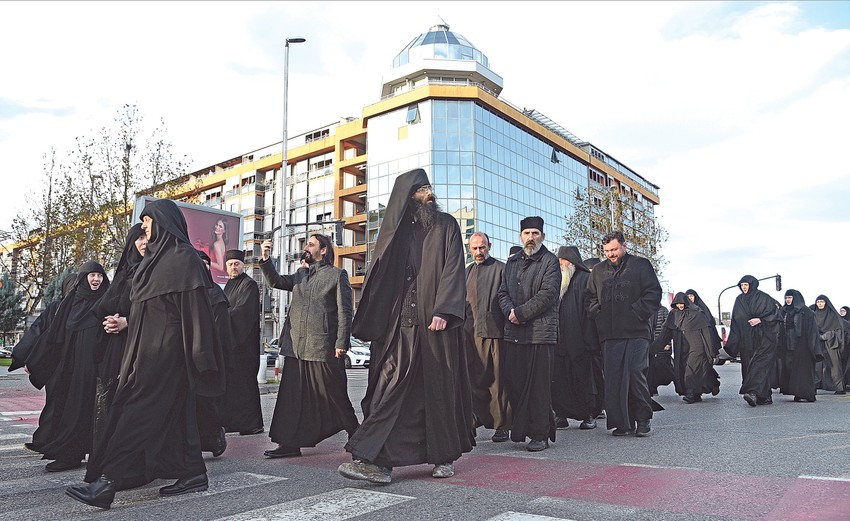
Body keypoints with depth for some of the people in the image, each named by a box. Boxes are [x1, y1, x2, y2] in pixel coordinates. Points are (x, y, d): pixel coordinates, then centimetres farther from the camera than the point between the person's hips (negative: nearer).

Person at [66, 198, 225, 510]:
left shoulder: (183, 257, -9)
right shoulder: (156, 256, 18)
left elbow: (195, 306, -16)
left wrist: (198, 355, -20)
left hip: (165, 349, -10)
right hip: (148, 345, 10)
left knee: (140, 411, -11)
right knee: (175, 412, 10)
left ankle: (107, 484, -10)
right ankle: (194, 474, 16)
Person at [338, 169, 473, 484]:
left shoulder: (446, 226, 9)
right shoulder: (394, 228, 13)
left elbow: (453, 268, -3)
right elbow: (380, 273, 11)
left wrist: (443, 311, -16)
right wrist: (371, 322, 3)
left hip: (436, 320, -1)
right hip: (399, 322, 2)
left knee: (440, 387, 4)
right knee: (392, 384, -5)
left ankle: (445, 456, 19)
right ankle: (378, 460, -6)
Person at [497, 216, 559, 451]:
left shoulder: (550, 261, 1)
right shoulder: (512, 262, 19)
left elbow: (548, 294, -10)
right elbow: (503, 293, 16)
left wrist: (521, 313, -11)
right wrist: (510, 311, -5)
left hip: (540, 332, -5)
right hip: (513, 332, 5)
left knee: (538, 385, -3)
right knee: (514, 383, 5)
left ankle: (539, 434, 5)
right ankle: (519, 428, 17)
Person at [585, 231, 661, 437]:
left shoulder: (641, 265, 6)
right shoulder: (598, 270, 17)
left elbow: (654, 293, 0)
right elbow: (591, 298, 22)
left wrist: (637, 313, -8)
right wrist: (598, 316, 6)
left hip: (636, 332, -4)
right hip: (610, 335, 4)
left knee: (636, 373, -9)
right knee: (613, 379, 0)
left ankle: (643, 419, 8)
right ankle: (623, 422, 8)